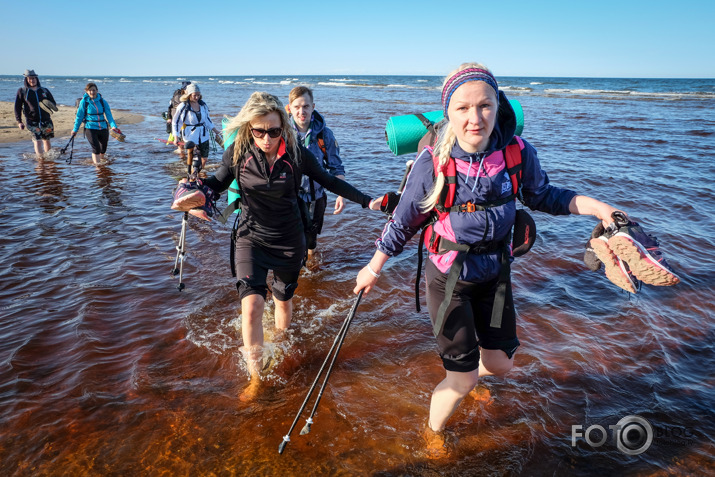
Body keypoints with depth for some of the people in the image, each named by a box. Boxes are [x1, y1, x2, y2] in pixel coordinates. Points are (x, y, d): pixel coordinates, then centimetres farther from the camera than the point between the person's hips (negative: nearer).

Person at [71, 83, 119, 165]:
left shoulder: (102, 101, 1)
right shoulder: (84, 102, -4)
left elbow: (109, 115, -5)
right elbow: (79, 117, 2)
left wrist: (113, 126, -22)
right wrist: (75, 130, 7)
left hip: (103, 128, 3)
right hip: (90, 128, -3)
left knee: (103, 149, 15)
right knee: (96, 148, -15)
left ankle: (101, 159, 42)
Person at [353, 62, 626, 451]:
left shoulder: (518, 153, -15)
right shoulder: (432, 163, -23)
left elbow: (543, 198, 5)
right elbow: (403, 222, -9)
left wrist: (596, 207, -8)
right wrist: (373, 268, 1)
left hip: (494, 273, 4)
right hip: (448, 278, -4)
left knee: (500, 364, 16)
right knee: (463, 380, 4)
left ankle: (466, 374, 54)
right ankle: (433, 430, 37)